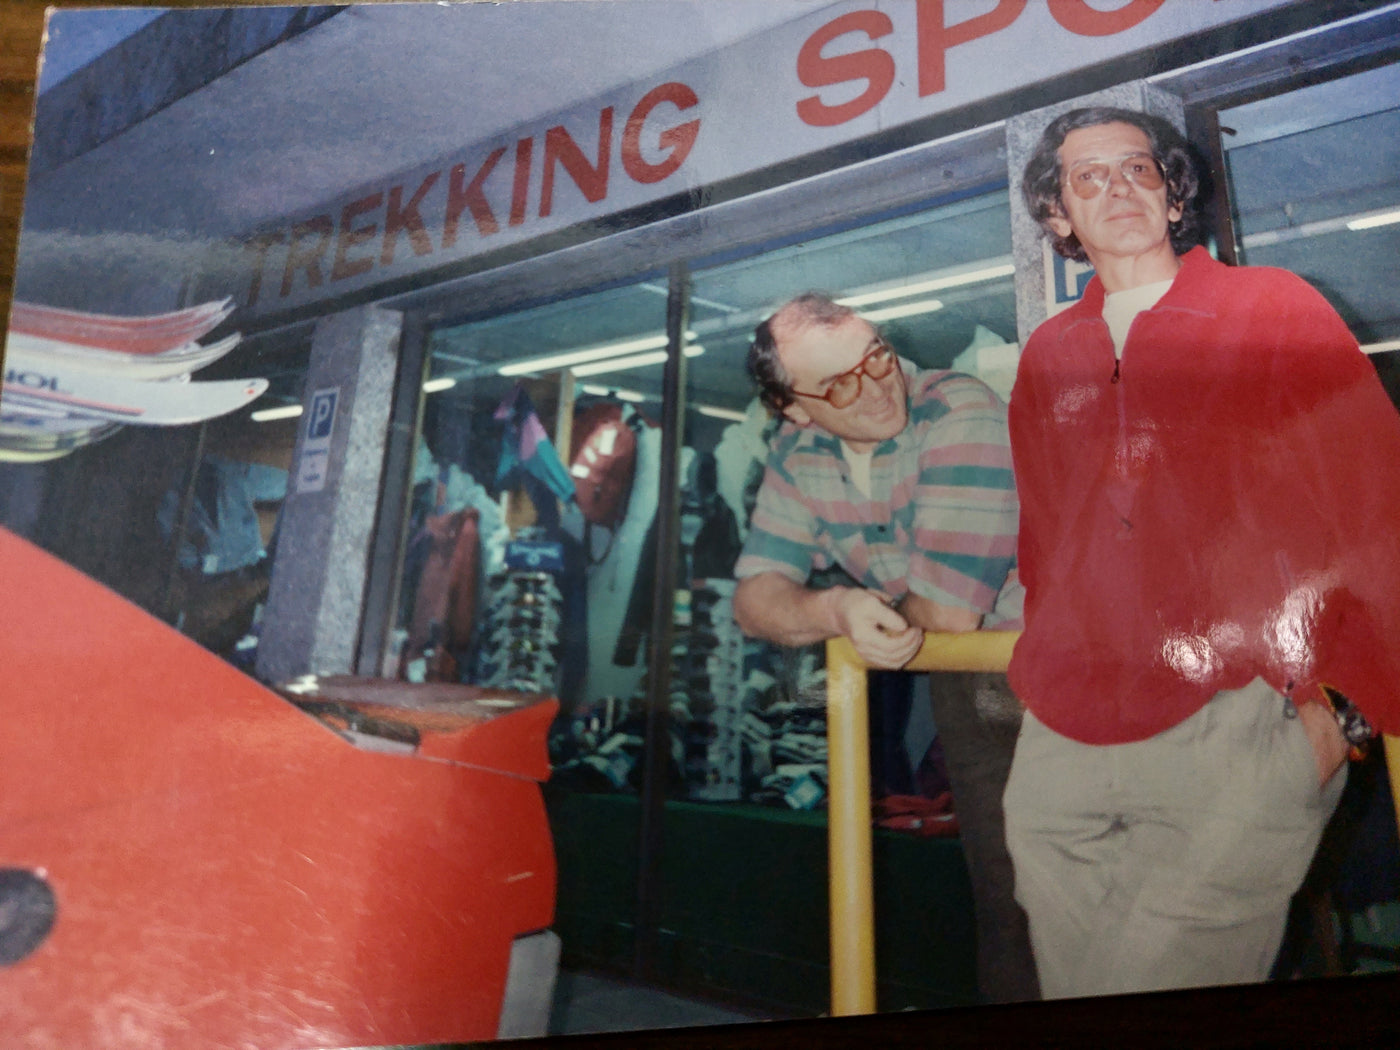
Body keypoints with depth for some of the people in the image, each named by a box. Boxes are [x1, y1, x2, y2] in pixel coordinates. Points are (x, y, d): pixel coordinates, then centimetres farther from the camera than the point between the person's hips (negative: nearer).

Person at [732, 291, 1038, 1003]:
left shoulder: (961, 415, -23)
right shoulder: (797, 456, -4)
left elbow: (946, 612, -26)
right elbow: (756, 597, -9)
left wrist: (876, 614, -6)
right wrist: (838, 609, -28)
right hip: (966, 686, 5)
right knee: (1002, 898, 11)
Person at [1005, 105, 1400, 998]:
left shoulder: (1273, 307, 6)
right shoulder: (1048, 356, 15)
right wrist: (1056, 671, 12)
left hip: (1239, 725, -3)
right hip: (1066, 740, 4)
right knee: (1074, 987, 11)